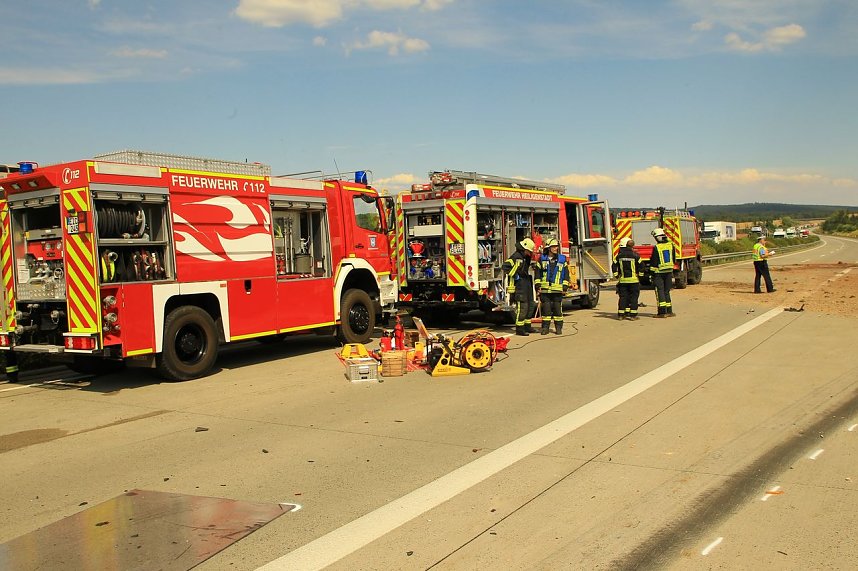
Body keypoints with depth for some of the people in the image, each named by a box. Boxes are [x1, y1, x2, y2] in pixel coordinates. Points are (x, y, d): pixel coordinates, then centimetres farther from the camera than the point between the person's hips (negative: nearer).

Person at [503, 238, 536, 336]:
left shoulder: (525, 257, 17)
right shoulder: (516, 257, -13)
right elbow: (505, 266, -25)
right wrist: (515, 275, -21)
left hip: (526, 284, 10)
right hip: (518, 285, -10)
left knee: (531, 305, 13)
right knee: (522, 306, -11)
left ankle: (527, 326, 22)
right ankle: (519, 329, -7)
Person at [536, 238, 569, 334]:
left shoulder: (562, 259, 7)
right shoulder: (542, 258, 6)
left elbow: (566, 273, 8)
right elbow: (538, 272, 9)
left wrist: (565, 286, 2)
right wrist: (538, 284, 2)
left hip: (557, 289, 0)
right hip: (545, 289, 0)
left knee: (557, 308, 3)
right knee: (546, 308, 2)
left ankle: (558, 327, 11)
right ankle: (545, 327, 10)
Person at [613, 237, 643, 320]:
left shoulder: (619, 255, 1)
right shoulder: (635, 255, -6)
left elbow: (614, 267, 5)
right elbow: (641, 266, -3)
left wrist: (616, 276, 15)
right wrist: (640, 276, 8)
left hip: (622, 280, 2)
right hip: (634, 280, -2)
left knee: (623, 297, 7)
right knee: (634, 297, 3)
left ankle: (621, 314, 7)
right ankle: (633, 315, 0)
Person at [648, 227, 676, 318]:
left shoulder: (656, 248, -15)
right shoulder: (670, 245, 1)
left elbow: (654, 262, -11)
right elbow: (674, 259, 11)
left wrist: (652, 271, 0)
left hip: (659, 272, -5)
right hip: (669, 271, 5)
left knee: (660, 291, -1)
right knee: (667, 291, 14)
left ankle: (662, 312, -5)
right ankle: (669, 311, 13)